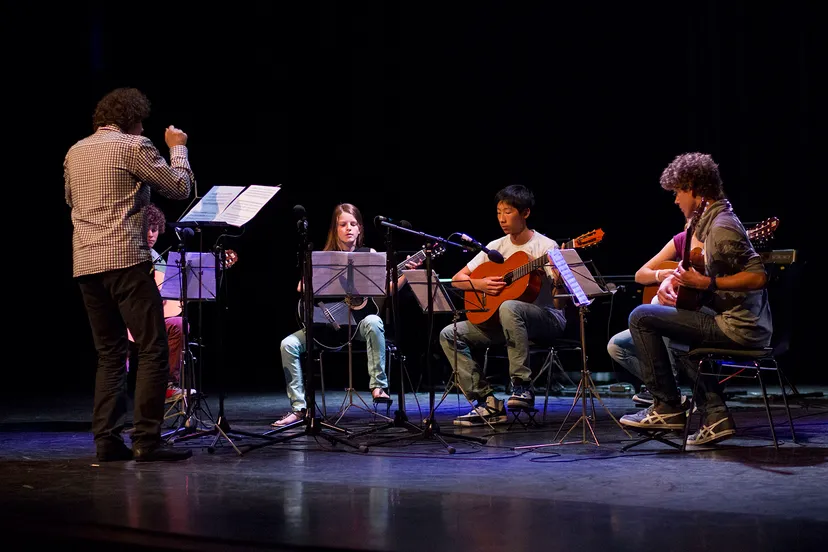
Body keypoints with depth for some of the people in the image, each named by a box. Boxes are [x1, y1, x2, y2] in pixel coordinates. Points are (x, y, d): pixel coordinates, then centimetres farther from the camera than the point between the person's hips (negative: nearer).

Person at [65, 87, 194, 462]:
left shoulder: (74, 152, 16)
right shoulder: (133, 146, -3)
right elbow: (180, 187, 0)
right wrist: (177, 148, 15)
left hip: (85, 264, 7)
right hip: (125, 259, -7)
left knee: (110, 354, 12)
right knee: (153, 350, -4)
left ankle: (106, 440, 7)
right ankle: (146, 441, -9)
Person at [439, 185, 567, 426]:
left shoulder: (546, 247, -9)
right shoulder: (496, 247, 7)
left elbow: (559, 302, -16)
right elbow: (457, 279, 10)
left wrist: (559, 278, -37)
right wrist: (481, 284, -10)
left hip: (547, 319, -6)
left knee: (508, 307, -40)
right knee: (449, 334, -11)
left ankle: (522, 386, -30)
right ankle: (488, 402, -13)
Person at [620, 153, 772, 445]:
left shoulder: (721, 227, -17)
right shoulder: (707, 221, 14)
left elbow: (758, 276, -25)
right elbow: (697, 265, 29)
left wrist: (706, 284, -25)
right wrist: (673, 278, 11)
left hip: (740, 328, -11)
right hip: (746, 325, 11)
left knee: (641, 317, -7)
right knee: (677, 338, 34)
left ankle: (667, 407, -2)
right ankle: (715, 417, 18)